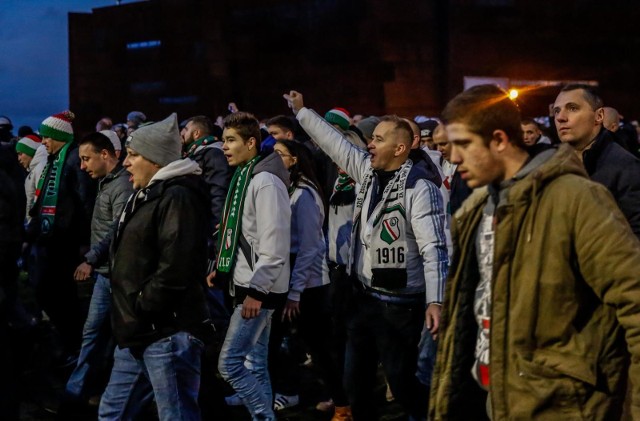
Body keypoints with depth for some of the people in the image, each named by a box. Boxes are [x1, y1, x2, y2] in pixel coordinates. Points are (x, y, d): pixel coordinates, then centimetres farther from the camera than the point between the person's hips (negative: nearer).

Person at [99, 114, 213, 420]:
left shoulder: (178, 197, -14)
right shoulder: (145, 195, 19)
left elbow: (175, 267, -24)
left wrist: (140, 305, -17)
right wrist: (127, 316, 16)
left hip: (167, 334, -11)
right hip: (138, 333, 11)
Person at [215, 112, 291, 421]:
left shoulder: (266, 181, -16)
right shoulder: (242, 177, 13)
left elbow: (274, 245, -22)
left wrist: (256, 290, -23)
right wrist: (221, 269, 15)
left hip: (259, 289, -10)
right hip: (247, 285, 10)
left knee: (230, 363, -11)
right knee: (254, 365, 13)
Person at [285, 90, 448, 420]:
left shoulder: (419, 187, -16)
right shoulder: (369, 172, 6)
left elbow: (433, 248, -22)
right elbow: (336, 144, 19)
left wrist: (434, 300, -31)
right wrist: (302, 112, 22)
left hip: (399, 304, -8)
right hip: (363, 298, 8)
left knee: (402, 383, -2)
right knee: (355, 381, 16)